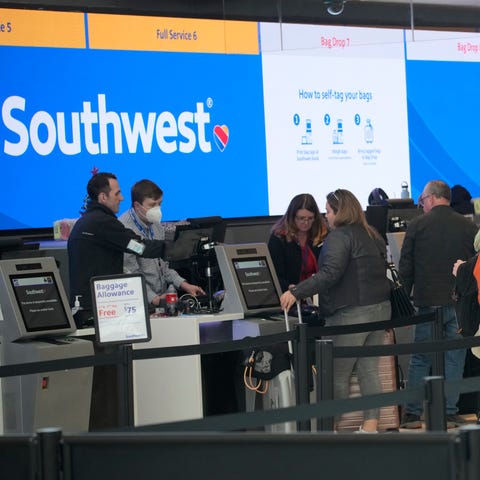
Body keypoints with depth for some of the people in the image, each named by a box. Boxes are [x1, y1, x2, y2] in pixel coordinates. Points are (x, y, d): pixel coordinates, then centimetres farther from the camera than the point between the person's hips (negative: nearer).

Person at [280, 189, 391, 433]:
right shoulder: (373, 236, 16)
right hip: (380, 308, 8)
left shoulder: (339, 236, -11)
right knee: (369, 370, 8)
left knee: (338, 374, 0)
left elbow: (330, 274, -23)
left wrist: (296, 292, -24)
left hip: (351, 313, -8)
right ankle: (370, 425, 5)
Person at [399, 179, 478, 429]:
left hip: (428, 302, -1)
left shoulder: (417, 224, -1)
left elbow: (405, 268, 0)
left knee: (420, 359, 6)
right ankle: (450, 413, 6)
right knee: (454, 359, 6)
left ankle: (412, 413, 6)